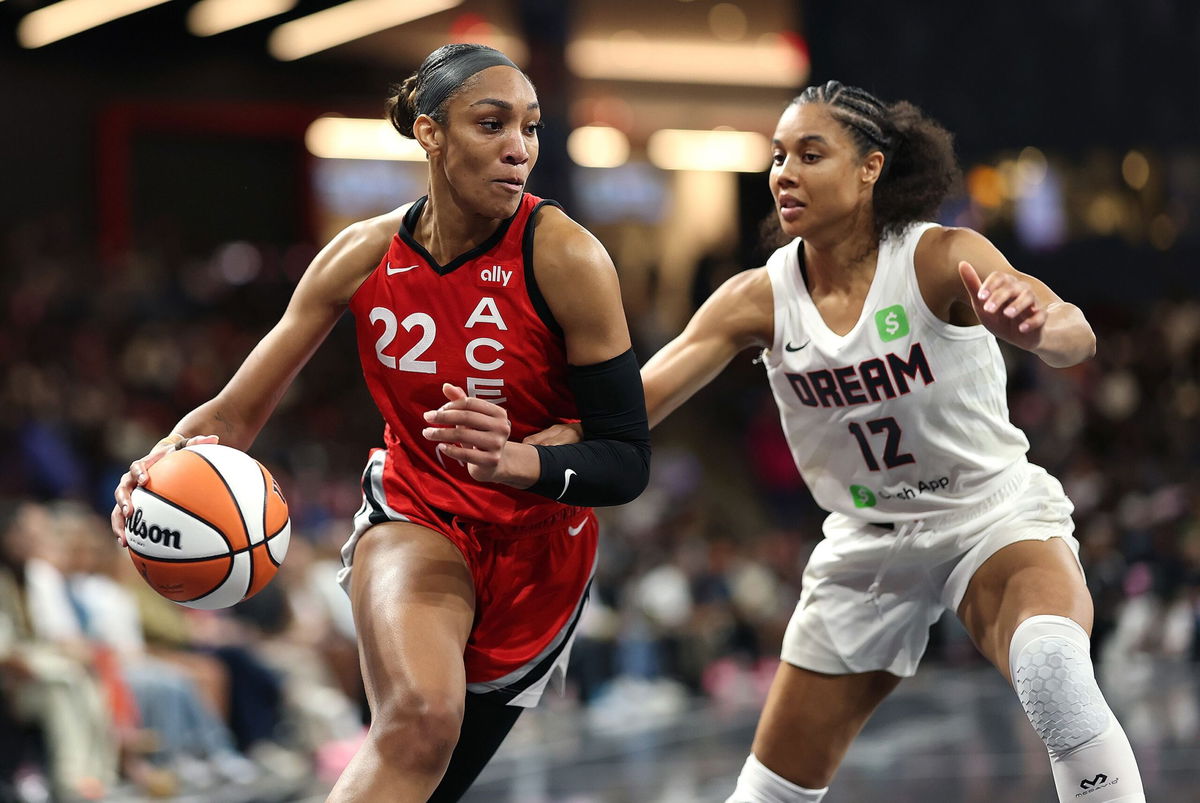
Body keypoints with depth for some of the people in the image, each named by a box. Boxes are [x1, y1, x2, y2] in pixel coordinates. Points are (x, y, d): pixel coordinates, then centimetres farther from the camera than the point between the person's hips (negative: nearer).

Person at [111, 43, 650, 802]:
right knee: (420, 717, -32)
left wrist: (513, 461, -39)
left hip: (538, 547, 0)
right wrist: (168, 463, -27)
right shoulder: (363, 256, -9)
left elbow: (627, 461, -19)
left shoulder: (565, 259, -19)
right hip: (414, 518, 0)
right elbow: (238, 411, -5)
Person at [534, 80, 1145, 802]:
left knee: (1052, 667, -38)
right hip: (869, 546, 4)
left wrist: (1035, 324, -62)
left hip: (997, 518, -4)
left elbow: (1076, 339, -36)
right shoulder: (760, 300, -9)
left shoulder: (940, 258, -20)